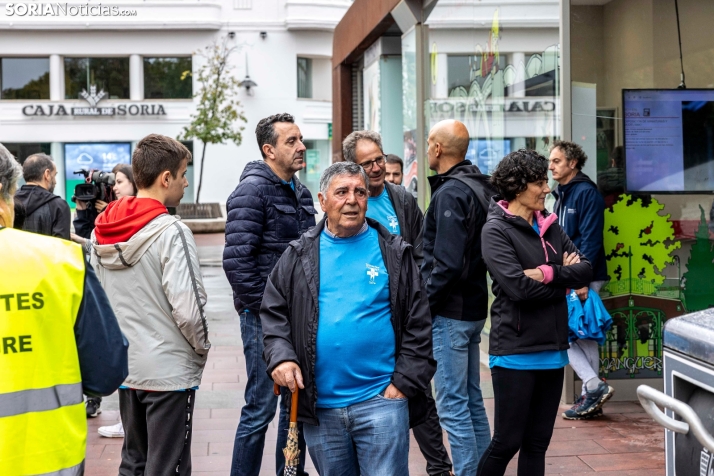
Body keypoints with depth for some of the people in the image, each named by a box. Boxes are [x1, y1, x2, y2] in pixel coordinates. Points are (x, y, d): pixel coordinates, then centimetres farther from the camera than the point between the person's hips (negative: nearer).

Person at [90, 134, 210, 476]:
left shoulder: (101, 232, 4)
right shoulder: (170, 232, -18)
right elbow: (186, 307, -21)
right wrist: (202, 346, -3)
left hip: (124, 367, 7)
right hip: (170, 371, -7)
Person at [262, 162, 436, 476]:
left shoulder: (394, 252, 2)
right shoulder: (300, 255, 7)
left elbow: (418, 322, 1)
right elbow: (273, 313, 8)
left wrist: (405, 382, -6)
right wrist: (280, 357, -9)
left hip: (381, 401, -2)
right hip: (319, 405, 3)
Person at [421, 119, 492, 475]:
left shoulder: (449, 193, -17)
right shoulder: (476, 186, 12)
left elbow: (447, 264, -23)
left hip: (449, 313, -10)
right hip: (473, 308, 10)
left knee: (453, 406, -4)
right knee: (472, 400, 17)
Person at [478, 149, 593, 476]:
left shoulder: (549, 225, 11)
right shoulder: (496, 230, -9)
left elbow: (585, 269, 1)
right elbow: (520, 287, -19)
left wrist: (550, 273, -16)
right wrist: (565, 279, -7)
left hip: (552, 349, 6)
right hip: (515, 351, -6)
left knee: (537, 444, 11)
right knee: (506, 443, -1)